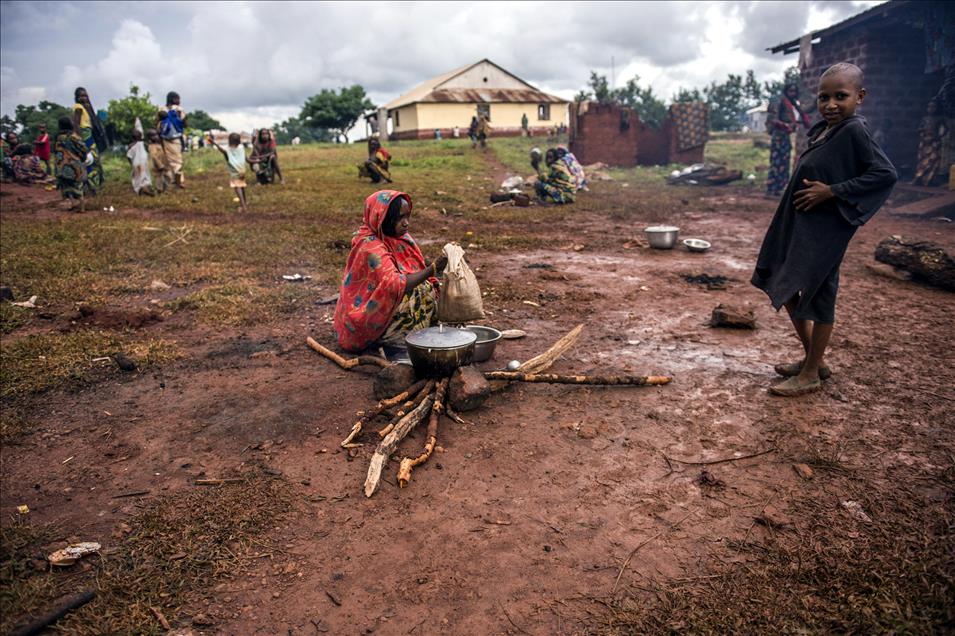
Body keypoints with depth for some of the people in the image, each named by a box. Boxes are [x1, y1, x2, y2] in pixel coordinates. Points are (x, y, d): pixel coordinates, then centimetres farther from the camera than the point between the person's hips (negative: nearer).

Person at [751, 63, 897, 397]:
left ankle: (811, 375, 15)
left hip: (825, 230, -9)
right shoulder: (823, 131, 9)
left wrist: (832, 191, -21)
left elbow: (886, 174, -19)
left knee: (818, 296, 1)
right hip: (799, 226, 9)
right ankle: (813, 360, 30)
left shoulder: (854, 131, -14)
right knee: (785, 289, 16)